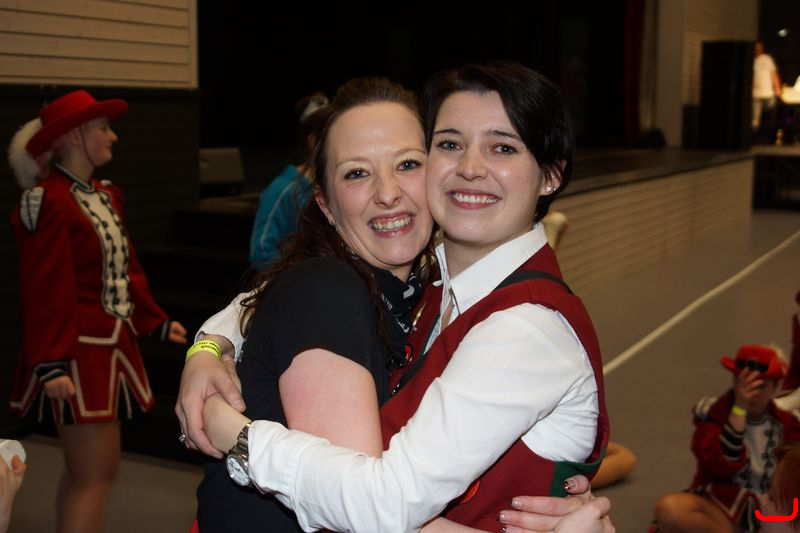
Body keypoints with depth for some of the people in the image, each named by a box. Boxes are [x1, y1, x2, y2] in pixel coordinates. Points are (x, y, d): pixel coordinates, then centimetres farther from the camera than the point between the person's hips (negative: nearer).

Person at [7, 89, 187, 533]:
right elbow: (45, 292, -20)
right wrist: (50, 363, -23)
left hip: (110, 346, 9)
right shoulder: (48, 201, -16)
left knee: (85, 470, 17)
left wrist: (156, 322, 21)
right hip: (77, 353, -9)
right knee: (95, 474, -5)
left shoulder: (105, 196, 12)